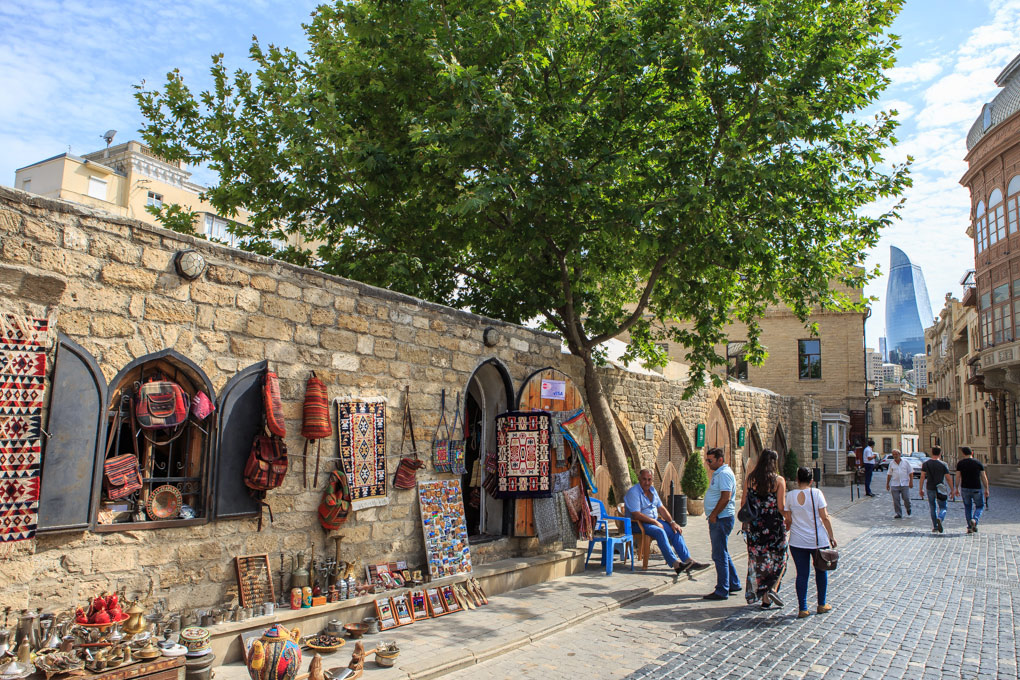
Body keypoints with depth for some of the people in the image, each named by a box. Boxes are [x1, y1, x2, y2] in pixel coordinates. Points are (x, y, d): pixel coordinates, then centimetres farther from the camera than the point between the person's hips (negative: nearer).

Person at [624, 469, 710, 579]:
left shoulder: (652, 490, 14)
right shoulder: (633, 492, -13)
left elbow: (661, 508, 13)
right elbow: (636, 515, -21)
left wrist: (671, 522, -1)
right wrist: (655, 522, -19)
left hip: (655, 521, 8)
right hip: (638, 524, -8)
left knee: (675, 531, -12)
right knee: (660, 532, -33)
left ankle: (689, 561, -17)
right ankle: (676, 564, -37)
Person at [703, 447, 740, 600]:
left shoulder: (724, 474, -16)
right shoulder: (718, 473, 16)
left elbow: (726, 497, -25)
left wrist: (713, 515, -19)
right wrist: (713, 516, 15)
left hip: (721, 519, -11)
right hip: (719, 519, 11)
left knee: (719, 555, -5)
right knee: (723, 554, 18)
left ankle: (722, 590, 2)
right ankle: (734, 584, 28)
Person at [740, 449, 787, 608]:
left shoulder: (749, 479, 0)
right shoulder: (779, 480, -9)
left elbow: (744, 504, 3)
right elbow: (781, 507, -12)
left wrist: (746, 523, 14)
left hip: (755, 526, 3)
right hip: (774, 526, -3)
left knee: (759, 561, 10)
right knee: (779, 559, 16)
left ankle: (765, 599, 15)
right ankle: (773, 588, -1)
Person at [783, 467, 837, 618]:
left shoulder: (790, 495, -4)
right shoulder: (816, 493, -8)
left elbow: (788, 519, -1)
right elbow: (824, 517, -8)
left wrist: (787, 530, 18)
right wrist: (831, 536, 1)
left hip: (798, 542, 1)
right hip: (819, 540, 0)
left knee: (802, 574, 6)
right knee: (821, 571, 18)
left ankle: (802, 608, 5)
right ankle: (822, 605, 28)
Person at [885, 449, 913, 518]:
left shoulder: (905, 462, 4)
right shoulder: (891, 463, 9)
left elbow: (910, 472, 6)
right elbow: (889, 474, 13)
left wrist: (911, 482, -3)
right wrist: (887, 484, 12)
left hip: (905, 484, -1)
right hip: (894, 484, 2)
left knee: (906, 498, -4)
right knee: (896, 500, -2)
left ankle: (908, 508, 28)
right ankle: (898, 514, 6)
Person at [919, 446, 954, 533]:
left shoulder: (925, 464, 0)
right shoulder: (943, 465, -5)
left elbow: (922, 477, -1)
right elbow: (948, 478, -4)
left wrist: (921, 489, 4)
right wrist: (952, 490, 6)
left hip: (930, 488, 2)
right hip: (940, 489, -2)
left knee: (932, 508, 14)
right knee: (943, 507, 7)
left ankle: (935, 526, 14)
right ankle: (940, 518, -22)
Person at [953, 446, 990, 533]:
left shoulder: (960, 463, -1)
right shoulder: (978, 463, 0)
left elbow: (958, 477, -3)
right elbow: (984, 477, 0)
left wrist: (956, 488, 5)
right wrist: (986, 489, 7)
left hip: (965, 489, 1)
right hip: (976, 489, -1)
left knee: (968, 507, 13)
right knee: (980, 506, 15)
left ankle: (970, 527, 9)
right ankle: (974, 520, -12)